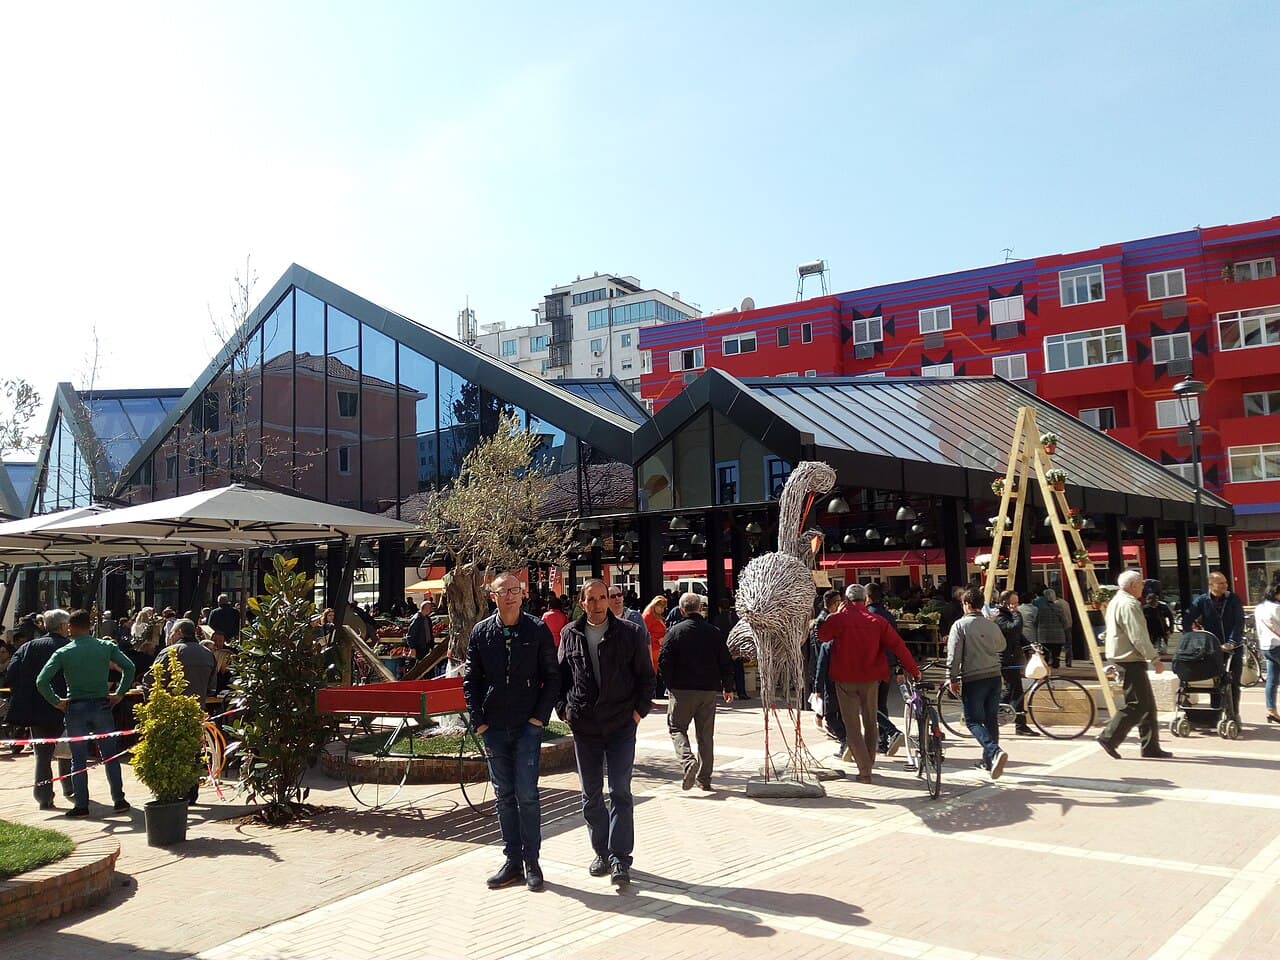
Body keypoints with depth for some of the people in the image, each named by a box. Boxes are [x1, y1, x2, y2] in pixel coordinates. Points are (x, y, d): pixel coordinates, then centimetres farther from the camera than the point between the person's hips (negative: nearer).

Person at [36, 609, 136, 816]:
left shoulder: (63, 653, -6)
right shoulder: (106, 647, -2)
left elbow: (41, 682, -12)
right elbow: (129, 667, -7)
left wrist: (56, 701, -1)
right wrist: (119, 693, 1)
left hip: (76, 708, -1)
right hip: (102, 706, 1)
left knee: (78, 760, 8)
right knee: (110, 756, 9)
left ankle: (81, 805, 9)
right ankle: (119, 800, 12)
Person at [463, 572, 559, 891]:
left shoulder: (538, 631, -2)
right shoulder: (481, 632, 4)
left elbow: (552, 677, 0)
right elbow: (470, 678, 7)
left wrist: (540, 716, -7)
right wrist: (478, 720, -1)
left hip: (527, 725, -3)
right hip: (494, 728, 3)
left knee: (527, 794, -4)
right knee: (504, 796, 9)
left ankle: (531, 861, 9)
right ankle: (512, 861, 19)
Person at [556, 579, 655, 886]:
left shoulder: (629, 633, -3)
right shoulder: (570, 635, 4)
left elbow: (646, 676, 2)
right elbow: (561, 676, 12)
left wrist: (639, 710, -7)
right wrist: (564, 708, 1)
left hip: (621, 725, -3)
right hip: (584, 726, 3)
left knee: (620, 792, -3)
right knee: (591, 794, 11)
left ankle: (619, 857, 3)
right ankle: (601, 852, 25)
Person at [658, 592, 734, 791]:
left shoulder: (675, 631, -6)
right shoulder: (714, 632, 3)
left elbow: (664, 661, -8)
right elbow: (726, 662, 6)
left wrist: (671, 685, 7)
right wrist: (728, 687, 18)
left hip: (682, 689, -3)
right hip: (709, 689, 3)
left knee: (676, 727, 8)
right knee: (706, 733, 12)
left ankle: (688, 761, -17)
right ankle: (704, 778, 15)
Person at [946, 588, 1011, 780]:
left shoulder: (960, 625, -8)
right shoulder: (992, 625, 9)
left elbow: (954, 654, -13)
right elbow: (1001, 647, 26)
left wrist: (952, 679, -8)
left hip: (973, 679, -6)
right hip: (994, 677, 6)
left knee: (973, 721, -1)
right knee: (991, 719, 14)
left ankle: (994, 752, -22)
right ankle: (988, 761, 21)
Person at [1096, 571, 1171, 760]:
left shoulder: (1115, 602, 18)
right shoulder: (1129, 605, -16)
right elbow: (1138, 637, -21)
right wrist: (1155, 658, -18)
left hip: (1121, 658, 11)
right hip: (1130, 661, -11)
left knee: (1147, 703, 12)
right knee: (1136, 704, -8)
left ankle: (1151, 747, 14)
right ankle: (1109, 737, -7)